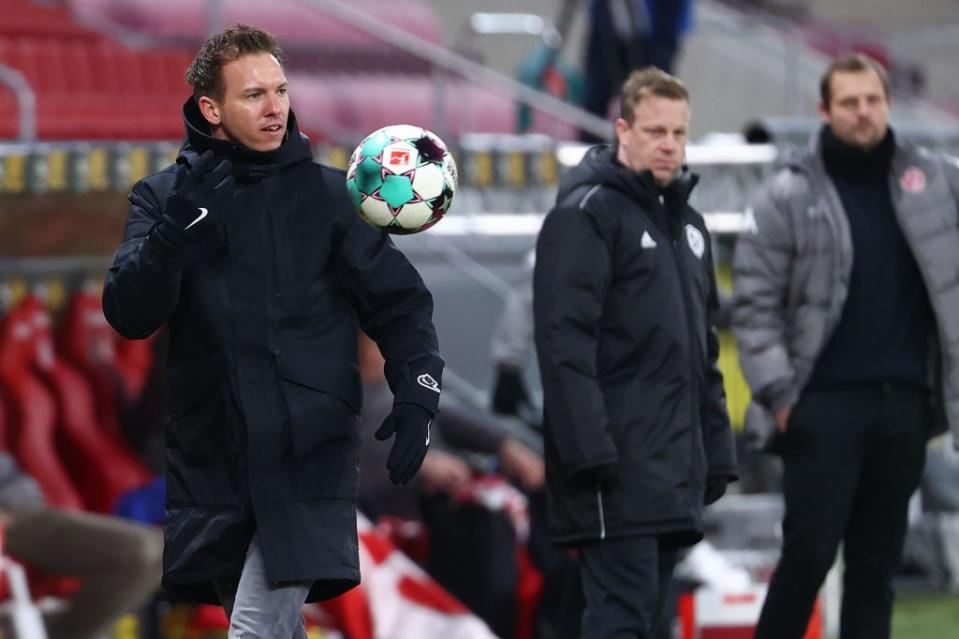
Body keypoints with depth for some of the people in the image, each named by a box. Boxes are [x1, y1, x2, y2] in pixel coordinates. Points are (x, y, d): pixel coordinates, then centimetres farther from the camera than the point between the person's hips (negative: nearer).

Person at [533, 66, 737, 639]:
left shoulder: (687, 222, 19)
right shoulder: (585, 215, -7)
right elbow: (565, 342, -15)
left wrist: (718, 451, 18)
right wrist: (589, 452, -22)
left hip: (675, 474, 8)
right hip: (618, 471, -8)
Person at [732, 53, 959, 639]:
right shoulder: (789, 196, -2)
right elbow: (754, 302, -3)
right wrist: (777, 392, -10)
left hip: (904, 401, 4)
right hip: (825, 401, -3)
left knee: (878, 563, 7)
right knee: (810, 553, -7)